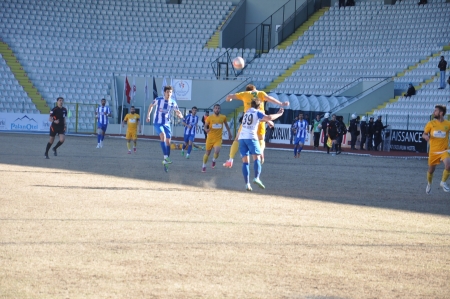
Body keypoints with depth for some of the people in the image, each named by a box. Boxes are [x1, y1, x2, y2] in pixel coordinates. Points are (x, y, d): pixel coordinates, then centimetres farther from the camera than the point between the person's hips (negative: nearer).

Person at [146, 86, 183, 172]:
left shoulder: (173, 103, -4)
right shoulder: (158, 100, -9)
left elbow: (177, 112, 1)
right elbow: (151, 106, 9)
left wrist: (180, 115, -23)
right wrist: (148, 115, 5)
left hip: (167, 124, 4)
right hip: (157, 123, -4)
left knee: (168, 142, 2)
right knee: (163, 135, -29)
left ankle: (165, 162, 14)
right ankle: (165, 157, -34)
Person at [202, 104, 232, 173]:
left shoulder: (223, 117, -2)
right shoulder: (209, 118, -7)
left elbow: (226, 125, 16)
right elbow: (205, 126, -2)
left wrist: (229, 133, 21)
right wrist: (206, 129, -25)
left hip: (218, 139, 0)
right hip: (210, 138, 0)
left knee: (217, 151, -22)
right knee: (207, 152, 11)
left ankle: (214, 160, 11)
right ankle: (204, 166, 30)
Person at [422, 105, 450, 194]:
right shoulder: (431, 124, -2)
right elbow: (424, 134, 5)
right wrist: (426, 136, -19)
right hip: (433, 151, 1)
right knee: (431, 170, 10)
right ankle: (429, 184, 40)